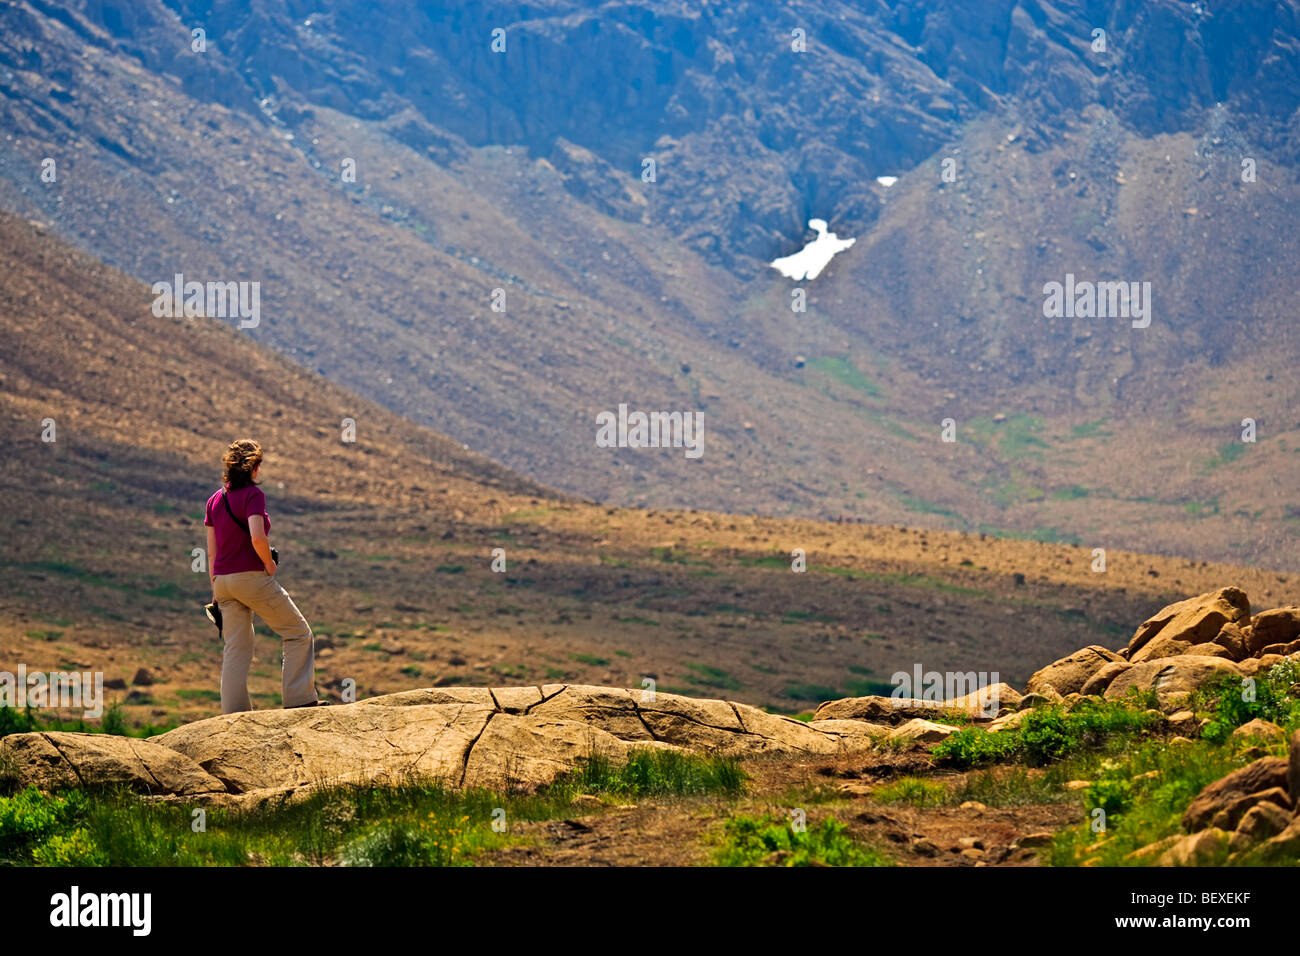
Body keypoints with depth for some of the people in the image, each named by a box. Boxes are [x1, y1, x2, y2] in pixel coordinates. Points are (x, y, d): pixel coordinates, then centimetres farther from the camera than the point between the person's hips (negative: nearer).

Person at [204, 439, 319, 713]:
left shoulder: (215, 500, 11)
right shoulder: (252, 494, -11)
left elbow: (211, 551, 13)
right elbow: (257, 538, -24)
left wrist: (215, 590, 17)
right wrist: (270, 565, -6)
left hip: (223, 579, 7)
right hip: (250, 576, -7)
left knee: (236, 648, 9)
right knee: (299, 633, 6)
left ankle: (234, 712, 4)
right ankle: (299, 699, 1)